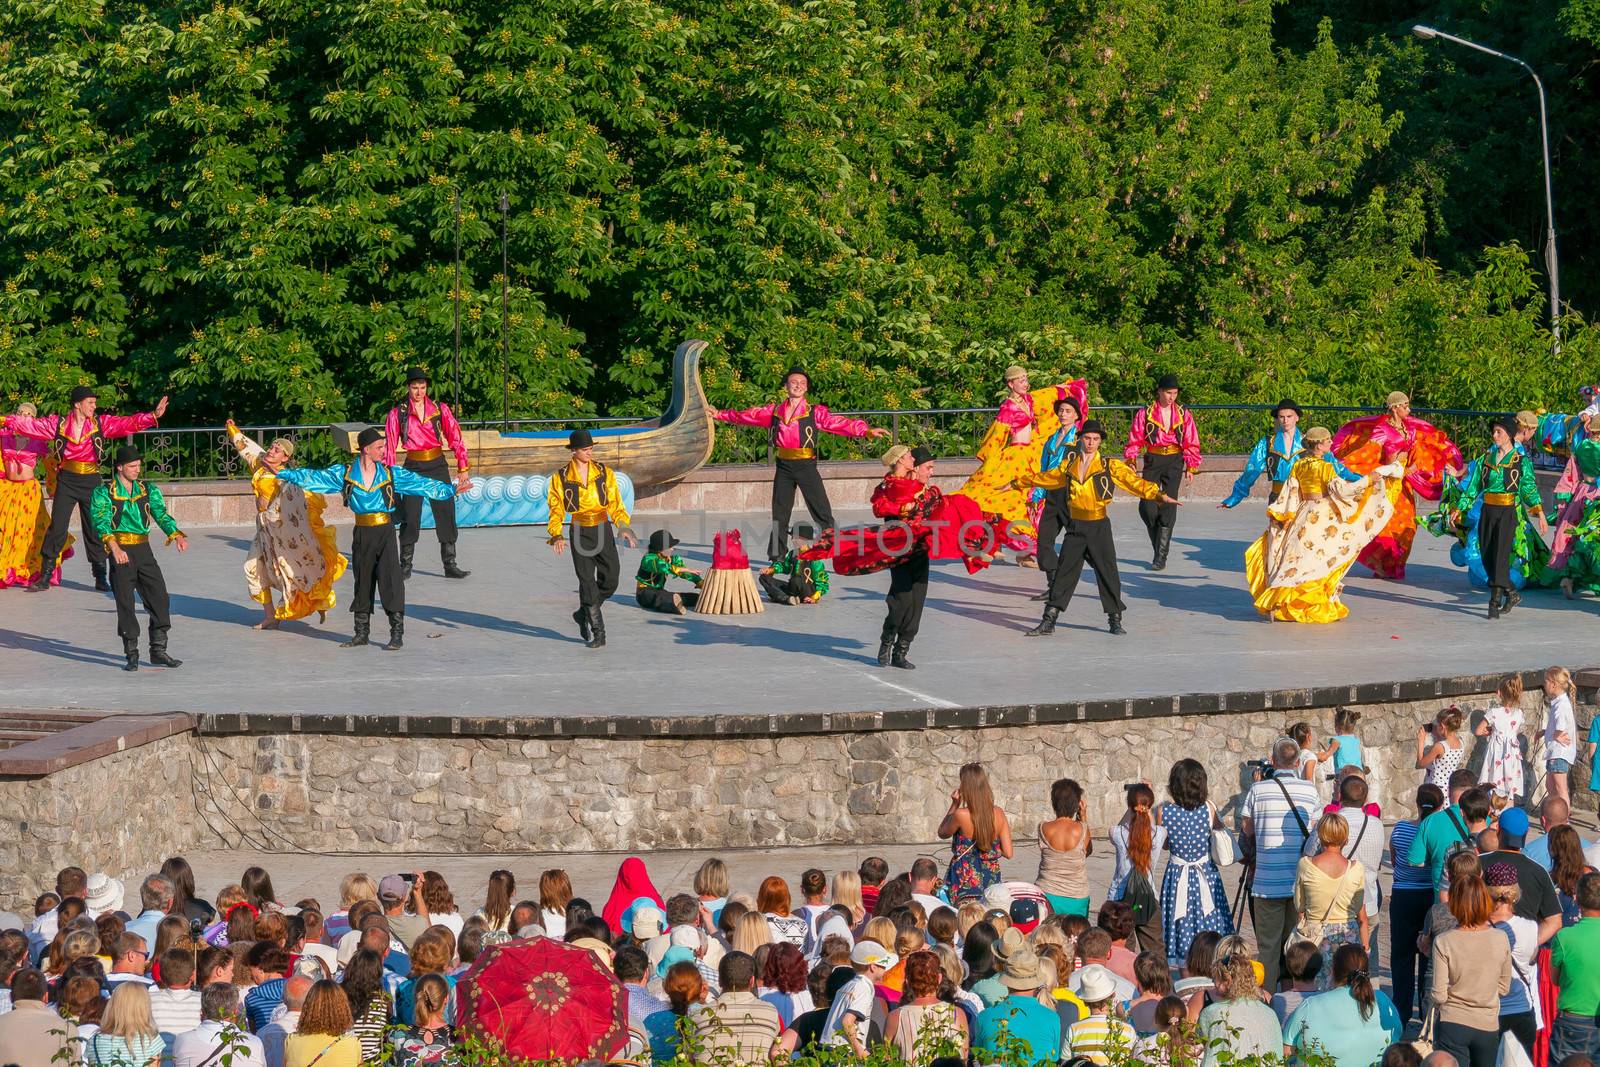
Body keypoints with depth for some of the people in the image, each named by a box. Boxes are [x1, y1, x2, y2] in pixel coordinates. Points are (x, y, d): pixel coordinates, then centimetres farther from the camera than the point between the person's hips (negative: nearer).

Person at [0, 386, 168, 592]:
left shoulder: (101, 423, 2)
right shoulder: (58, 424, 1)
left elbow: (127, 423, -6)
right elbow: (30, 425, -1)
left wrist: (153, 416, -18)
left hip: (91, 481, 0)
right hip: (66, 480, 0)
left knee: (94, 528, 4)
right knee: (57, 527, -1)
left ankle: (100, 578, 11)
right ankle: (44, 576, 4)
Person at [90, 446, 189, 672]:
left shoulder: (148, 491, 12)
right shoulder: (104, 493, -1)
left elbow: (161, 515, 0)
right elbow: (100, 521, -15)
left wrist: (177, 536, -21)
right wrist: (114, 547, -32)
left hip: (143, 551, 4)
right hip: (121, 554, -4)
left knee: (159, 598, -1)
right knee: (125, 603, -3)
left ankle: (158, 651, 8)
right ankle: (131, 654, 5)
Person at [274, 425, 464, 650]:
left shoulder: (391, 473, 3)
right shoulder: (345, 473, 3)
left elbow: (421, 484, 3)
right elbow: (313, 478, 4)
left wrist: (451, 490, -2)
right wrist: (284, 473, -1)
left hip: (385, 532, -2)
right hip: (362, 533, 2)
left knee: (390, 581, -9)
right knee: (362, 583, 10)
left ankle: (397, 634, -6)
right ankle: (362, 633, 20)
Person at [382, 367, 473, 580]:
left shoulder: (440, 409, 2)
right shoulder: (398, 414, -1)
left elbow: (455, 438, 4)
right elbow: (389, 446, 1)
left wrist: (463, 468, 0)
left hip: (437, 466, 1)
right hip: (413, 468, -1)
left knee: (446, 514, 2)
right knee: (410, 517, 0)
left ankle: (450, 565, 9)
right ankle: (405, 566, 10)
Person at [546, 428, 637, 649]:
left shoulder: (605, 473, 4)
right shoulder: (561, 478, -2)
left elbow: (615, 504, 5)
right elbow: (556, 510, 1)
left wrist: (624, 527, -10)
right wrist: (557, 536, -15)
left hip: (603, 529, 2)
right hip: (580, 532, -2)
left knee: (610, 579, -3)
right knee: (587, 581, -7)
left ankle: (584, 614, 23)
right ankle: (597, 633, -1)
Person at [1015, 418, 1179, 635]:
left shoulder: (1110, 466, -1)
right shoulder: (1069, 465, 9)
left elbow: (1134, 482, -9)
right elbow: (1047, 479, 22)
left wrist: (1160, 495, -20)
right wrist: (1019, 482, 27)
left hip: (1099, 526, -2)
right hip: (1075, 527, 2)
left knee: (1107, 573, 0)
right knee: (1064, 573, 3)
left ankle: (1115, 619, 12)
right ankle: (1049, 621, 7)